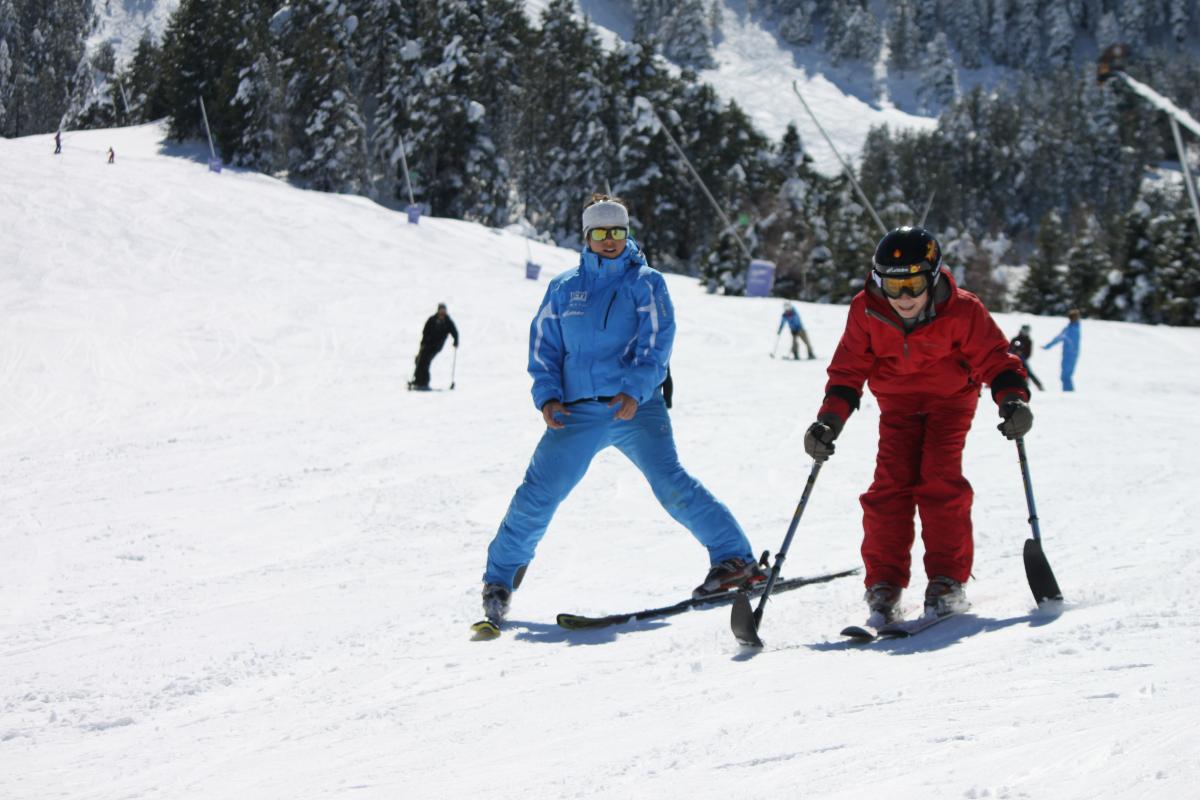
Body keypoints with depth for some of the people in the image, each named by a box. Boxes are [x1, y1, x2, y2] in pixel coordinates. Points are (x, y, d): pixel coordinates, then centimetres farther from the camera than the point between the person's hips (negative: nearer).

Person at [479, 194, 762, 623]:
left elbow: (656, 343, -5)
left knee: (670, 483, -19)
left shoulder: (646, 282, 6)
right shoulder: (563, 288, 15)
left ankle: (735, 559, -14)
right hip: (577, 411, 3)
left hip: (637, 406, -2)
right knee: (538, 493, -4)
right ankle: (501, 577, 14)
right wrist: (547, 396, -2)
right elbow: (543, 346, 16)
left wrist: (634, 390, -20)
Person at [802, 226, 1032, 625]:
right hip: (897, 405, 2)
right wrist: (830, 420, -20)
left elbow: (994, 358, -16)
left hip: (949, 400, -2)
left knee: (940, 480, -18)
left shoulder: (962, 312, -23)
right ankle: (884, 585, -5)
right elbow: (848, 370, -8)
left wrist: (1013, 398, -34)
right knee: (890, 485, -12)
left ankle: (947, 580, -11)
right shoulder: (867, 312, -16)